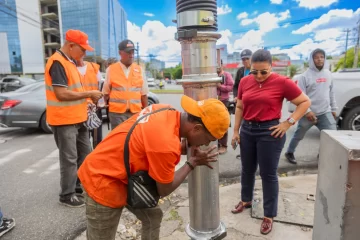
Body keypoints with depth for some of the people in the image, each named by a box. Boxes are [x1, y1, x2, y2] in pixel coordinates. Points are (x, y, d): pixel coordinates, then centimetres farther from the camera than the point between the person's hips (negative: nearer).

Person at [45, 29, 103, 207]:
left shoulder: (70, 62, 14)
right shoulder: (57, 63, -17)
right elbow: (61, 94, -25)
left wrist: (87, 98, 6)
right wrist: (88, 94, -16)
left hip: (76, 118, 10)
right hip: (64, 120, -10)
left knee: (85, 154, 17)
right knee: (69, 158, 0)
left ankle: (80, 184, 33)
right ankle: (67, 195, 16)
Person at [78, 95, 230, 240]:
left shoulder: (167, 112, -10)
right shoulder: (166, 143, -33)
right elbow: (164, 189, -17)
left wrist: (184, 148, -7)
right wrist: (193, 163, -8)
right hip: (103, 180, -8)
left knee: (153, 217, 17)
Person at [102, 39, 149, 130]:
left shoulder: (139, 69, 7)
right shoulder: (111, 69, 1)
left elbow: (143, 93, 9)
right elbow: (106, 92, 7)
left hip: (136, 112, 2)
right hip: (117, 112, -2)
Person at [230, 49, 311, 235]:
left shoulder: (282, 82, -11)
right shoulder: (244, 82, 2)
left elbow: (305, 102, -4)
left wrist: (288, 123, -13)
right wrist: (236, 131, 8)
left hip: (269, 132, -4)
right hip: (247, 130, 5)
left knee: (268, 174, 5)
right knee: (247, 169, 18)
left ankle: (269, 216, 22)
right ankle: (246, 200, 41)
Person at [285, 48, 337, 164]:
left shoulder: (328, 74, 10)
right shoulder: (305, 75, -9)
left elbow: (331, 93, 16)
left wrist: (333, 108, 15)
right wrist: (307, 111, -20)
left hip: (325, 113, 5)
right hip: (309, 113, -5)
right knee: (299, 135, 11)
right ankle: (290, 153, 32)